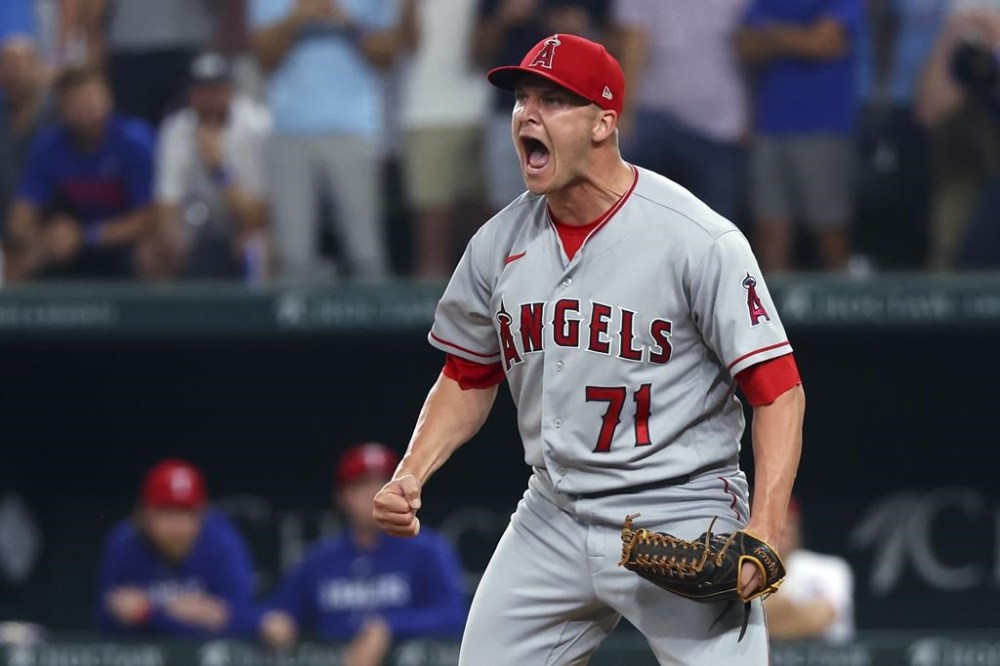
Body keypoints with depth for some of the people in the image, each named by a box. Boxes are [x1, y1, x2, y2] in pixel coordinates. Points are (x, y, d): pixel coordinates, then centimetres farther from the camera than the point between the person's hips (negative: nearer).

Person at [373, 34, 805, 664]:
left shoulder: (699, 239, -13)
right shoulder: (499, 244, 4)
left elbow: (778, 388, -13)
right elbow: (468, 378, 18)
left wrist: (763, 534, -24)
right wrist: (410, 477, 1)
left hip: (680, 521, -5)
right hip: (551, 520, 5)